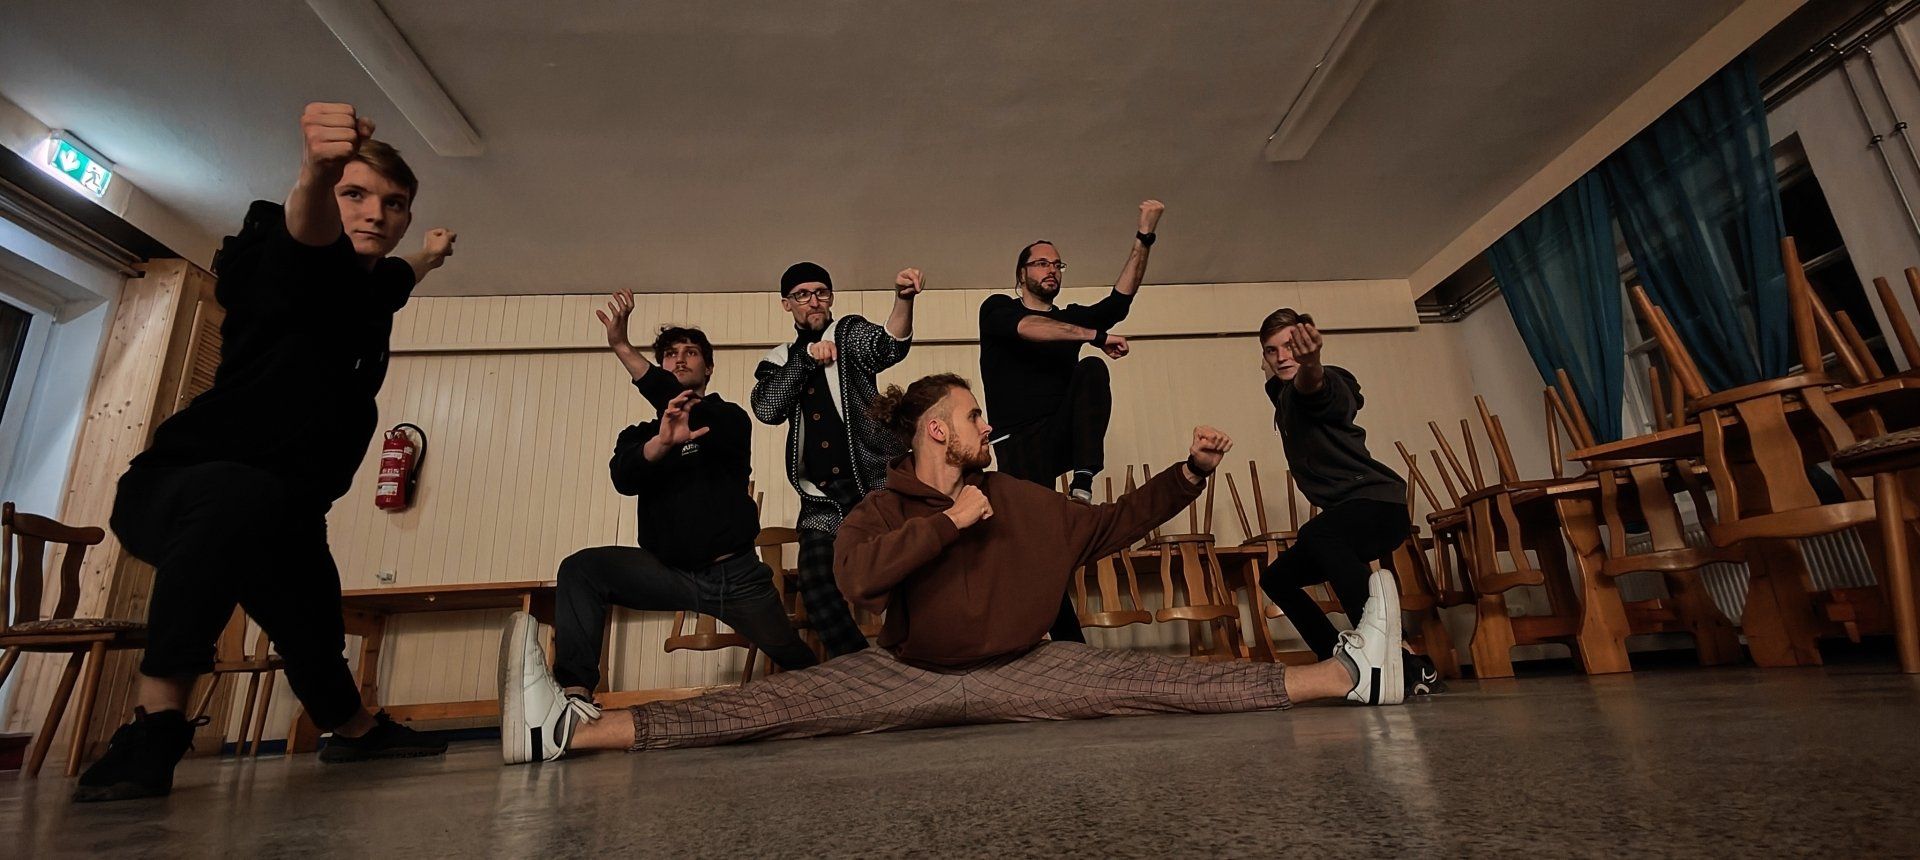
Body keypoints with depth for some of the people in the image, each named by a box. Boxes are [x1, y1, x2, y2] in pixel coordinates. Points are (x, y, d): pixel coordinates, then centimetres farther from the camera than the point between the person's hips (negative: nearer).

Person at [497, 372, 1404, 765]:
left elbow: (1113, 523, 11)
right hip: (906, 675, -1)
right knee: (779, 701, -20)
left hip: (1021, 670, 2)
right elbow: (859, 576, -25)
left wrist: (1188, 472, 4)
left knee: (1154, 681, -12)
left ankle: (1351, 675, -13)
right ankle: (570, 731, -28)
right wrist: (949, 522, -22)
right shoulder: (880, 509, -3)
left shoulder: (1021, 500, 6)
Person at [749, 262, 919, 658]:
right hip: (821, 503, 3)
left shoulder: (849, 333, 7)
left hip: (878, 487, -3)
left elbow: (888, 347, -17)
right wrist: (806, 357, -13)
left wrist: (903, 298, -37)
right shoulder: (778, 360, 16)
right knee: (817, 587, -12)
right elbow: (767, 410, -3)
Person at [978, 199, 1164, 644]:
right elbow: (1031, 329, -15)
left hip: (1063, 434, 3)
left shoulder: (1072, 318, 20)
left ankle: (1083, 483, -28)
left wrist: (1144, 235, -4)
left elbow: (1120, 300, 3)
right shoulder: (997, 309, 8)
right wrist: (1097, 336, -22)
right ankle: (1071, 642, 3)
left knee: (1092, 370, -23)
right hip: (1021, 444, -3)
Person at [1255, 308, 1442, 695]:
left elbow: (1310, 384, -43)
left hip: (1378, 502, -10)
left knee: (1317, 534, -41)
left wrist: (1309, 361, -63)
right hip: (1345, 512, 10)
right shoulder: (1283, 394, 12)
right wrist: (1271, 373, 27)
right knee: (1276, 579, 17)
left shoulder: (1324, 384, -14)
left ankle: (1409, 663, -38)